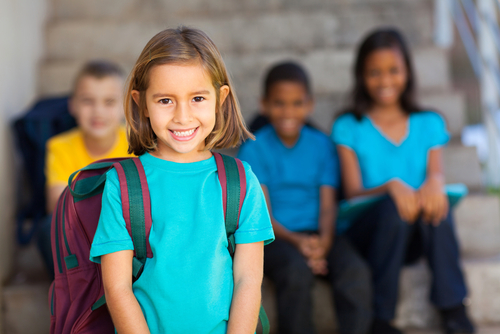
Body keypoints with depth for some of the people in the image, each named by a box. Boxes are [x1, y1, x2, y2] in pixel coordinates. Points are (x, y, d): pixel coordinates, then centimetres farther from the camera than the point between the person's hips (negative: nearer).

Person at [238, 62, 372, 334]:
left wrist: (324, 241, -18)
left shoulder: (321, 145, 11)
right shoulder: (254, 149, 1)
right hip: (274, 237, -3)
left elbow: (328, 205, 3)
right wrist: (295, 241, -21)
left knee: (355, 270, -25)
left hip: (317, 235, 3)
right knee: (297, 270, -34)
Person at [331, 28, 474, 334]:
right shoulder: (349, 128, 4)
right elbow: (353, 193, -6)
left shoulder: (430, 124, 13)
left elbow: (437, 173, -1)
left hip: (417, 236, 2)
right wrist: (391, 186, -27)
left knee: (436, 205, -31)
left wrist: (435, 181, -27)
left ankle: (453, 309, -25)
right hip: (366, 232, -1)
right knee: (394, 206, -34)